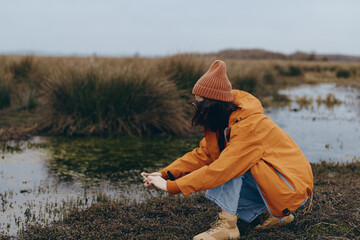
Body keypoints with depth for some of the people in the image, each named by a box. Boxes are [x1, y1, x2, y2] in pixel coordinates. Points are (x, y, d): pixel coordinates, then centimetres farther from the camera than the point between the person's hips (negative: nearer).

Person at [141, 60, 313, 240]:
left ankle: (228, 224, -19)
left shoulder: (249, 126, -29)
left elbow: (221, 169, -33)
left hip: (293, 186, -9)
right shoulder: (226, 120, 0)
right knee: (215, 192, 2)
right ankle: (279, 214, 9)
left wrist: (170, 186, -30)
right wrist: (165, 174, -9)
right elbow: (203, 154, 2)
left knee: (234, 161, -24)